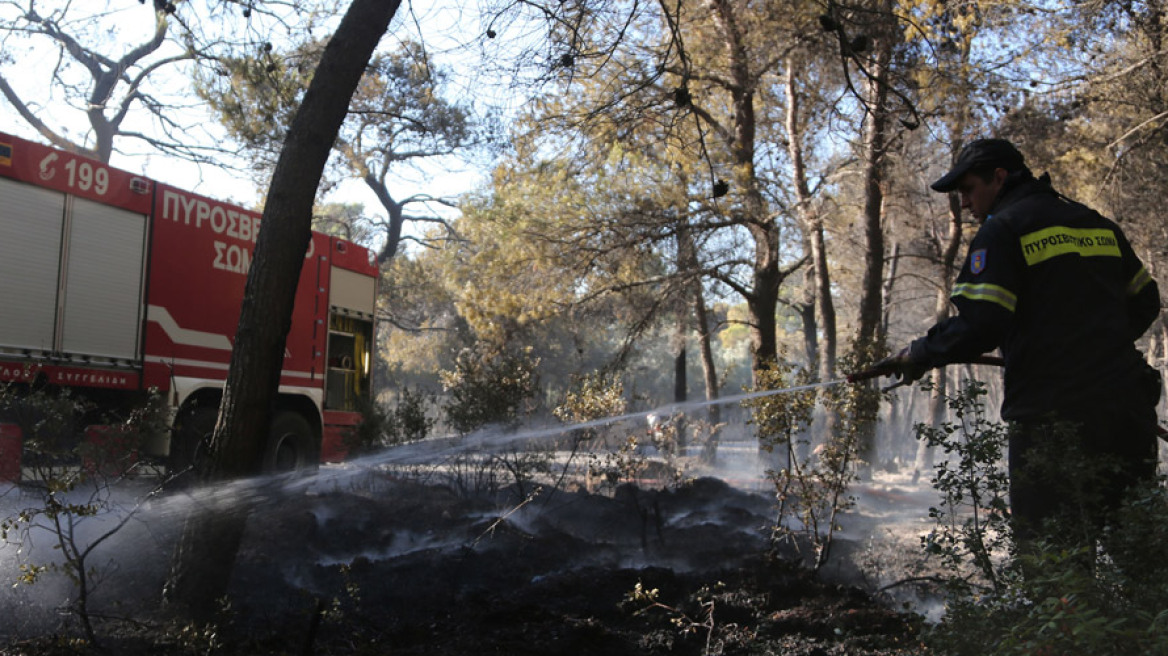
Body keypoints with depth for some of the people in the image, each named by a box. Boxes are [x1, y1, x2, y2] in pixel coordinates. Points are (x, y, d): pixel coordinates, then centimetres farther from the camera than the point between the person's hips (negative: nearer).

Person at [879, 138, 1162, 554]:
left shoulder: (1002, 229, -7)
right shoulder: (1097, 223, 15)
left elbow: (979, 326, -17)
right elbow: (1144, 302, 22)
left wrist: (919, 355, -4)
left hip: (1053, 415, -7)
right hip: (1127, 409, 7)